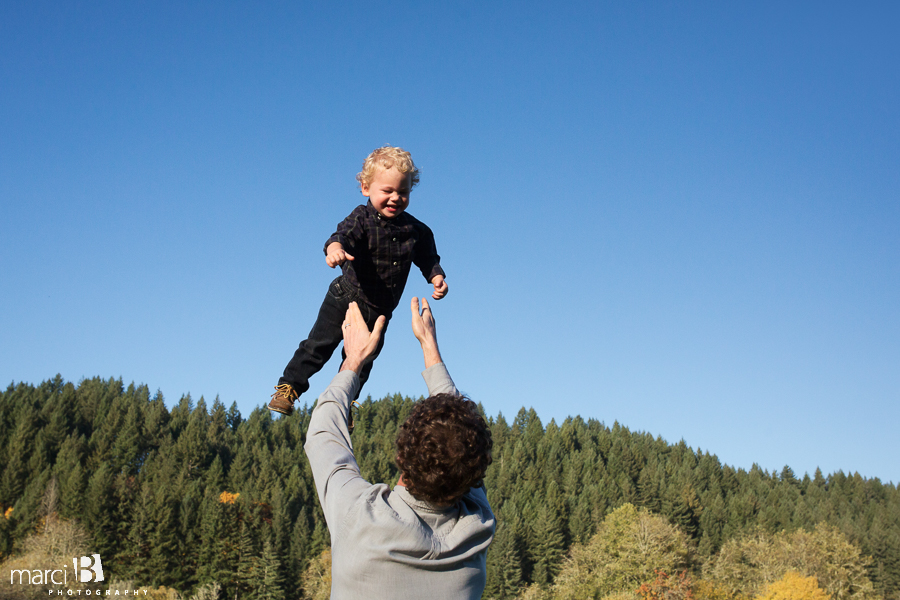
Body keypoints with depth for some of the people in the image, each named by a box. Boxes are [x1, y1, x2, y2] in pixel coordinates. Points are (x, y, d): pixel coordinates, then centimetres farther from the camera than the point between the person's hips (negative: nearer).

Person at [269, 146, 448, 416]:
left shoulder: (416, 230, -2)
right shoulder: (362, 218, -16)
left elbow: (428, 258, 10)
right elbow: (345, 233, -35)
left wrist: (437, 277, -10)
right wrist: (335, 247, -58)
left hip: (380, 312, 4)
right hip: (345, 299, -4)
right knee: (319, 345, -3)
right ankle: (288, 388, 13)